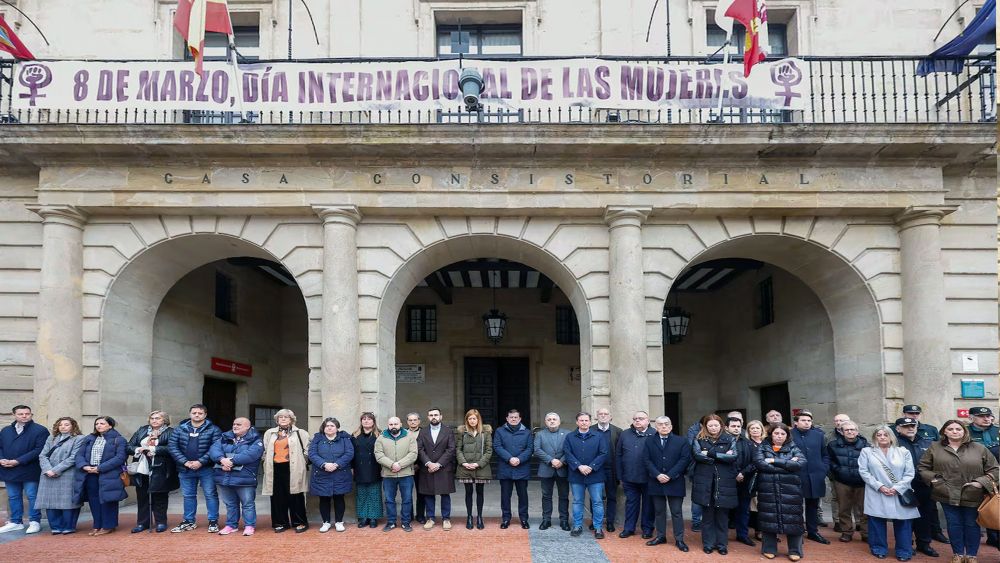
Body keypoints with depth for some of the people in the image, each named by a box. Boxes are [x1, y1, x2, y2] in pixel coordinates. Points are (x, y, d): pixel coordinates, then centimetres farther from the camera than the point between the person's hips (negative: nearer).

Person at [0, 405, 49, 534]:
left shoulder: (40, 430, -7)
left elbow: (39, 450, -15)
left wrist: (18, 461, -19)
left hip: (30, 471, -6)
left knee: (32, 496, 0)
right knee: (13, 497, 13)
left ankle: (34, 522, 8)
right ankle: (15, 522, 24)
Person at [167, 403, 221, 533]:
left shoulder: (213, 430, -4)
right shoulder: (180, 429, 6)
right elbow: (172, 446, -2)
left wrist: (201, 462, -19)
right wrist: (185, 462, -12)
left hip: (206, 469, -3)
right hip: (185, 469, 4)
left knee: (210, 495, 1)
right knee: (188, 496, 14)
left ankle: (213, 521, 10)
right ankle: (189, 521, 26)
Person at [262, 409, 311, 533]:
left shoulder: (300, 433, 4)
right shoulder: (270, 433, 15)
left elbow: (307, 450, 6)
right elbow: (265, 451, 20)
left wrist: (304, 464, 0)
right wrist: (266, 464, 13)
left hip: (293, 468, -3)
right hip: (276, 468, 3)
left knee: (295, 496, -1)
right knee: (278, 497, 5)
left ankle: (300, 522, 8)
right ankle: (280, 523, 16)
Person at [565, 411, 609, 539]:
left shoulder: (599, 437, 3)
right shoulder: (570, 437, 5)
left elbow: (604, 454, -4)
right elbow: (567, 453, -4)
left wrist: (591, 467, -14)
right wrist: (579, 466, -16)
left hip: (595, 475, -1)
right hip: (576, 475, 1)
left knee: (597, 502, 1)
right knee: (577, 502, 10)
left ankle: (598, 528, 10)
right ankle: (577, 526, 20)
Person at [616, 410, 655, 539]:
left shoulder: (654, 435, -5)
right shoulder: (624, 435, 5)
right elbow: (618, 456, 7)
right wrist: (620, 476, 4)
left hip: (648, 478, -2)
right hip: (629, 478, 3)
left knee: (648, 504, 9)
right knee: (631, 503, 11)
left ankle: (647, 529, 22)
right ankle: (628, 528, 21)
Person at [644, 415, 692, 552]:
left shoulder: (681, 441, 1)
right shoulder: (649, 442, 7)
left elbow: (684, 459, -8)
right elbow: (647, 460, 0)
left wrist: (670, 475, -14)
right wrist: (657, 475, -14)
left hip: (674, 483, -2)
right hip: (656, 482, 2)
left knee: (676, 512, 2)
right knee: (659, 511, 10)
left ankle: (679, 539, 9)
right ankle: (661, 536, 21)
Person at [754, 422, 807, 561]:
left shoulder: (793, 449, 7)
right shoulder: (762, 448, 5)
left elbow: (801, 463, -12)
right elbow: (760, 464, -13)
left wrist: (775, 461, -14)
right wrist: (788, 465, -12)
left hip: (790, 490, 0)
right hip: (768, 490, 0)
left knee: (792, 520, 0)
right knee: (769, 519, 4)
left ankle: (795, 551, 13)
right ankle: (769, 549, 18)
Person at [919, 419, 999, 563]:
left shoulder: (979, 448, -1)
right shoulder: (935, 448, 1)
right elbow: (922, 467, 7)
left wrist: (981, 482, -10)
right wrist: (934, 480, -6)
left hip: (972, 496, 0)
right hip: (948, 495, 0)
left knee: (972, 525, 10)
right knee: (954, 525, 8)